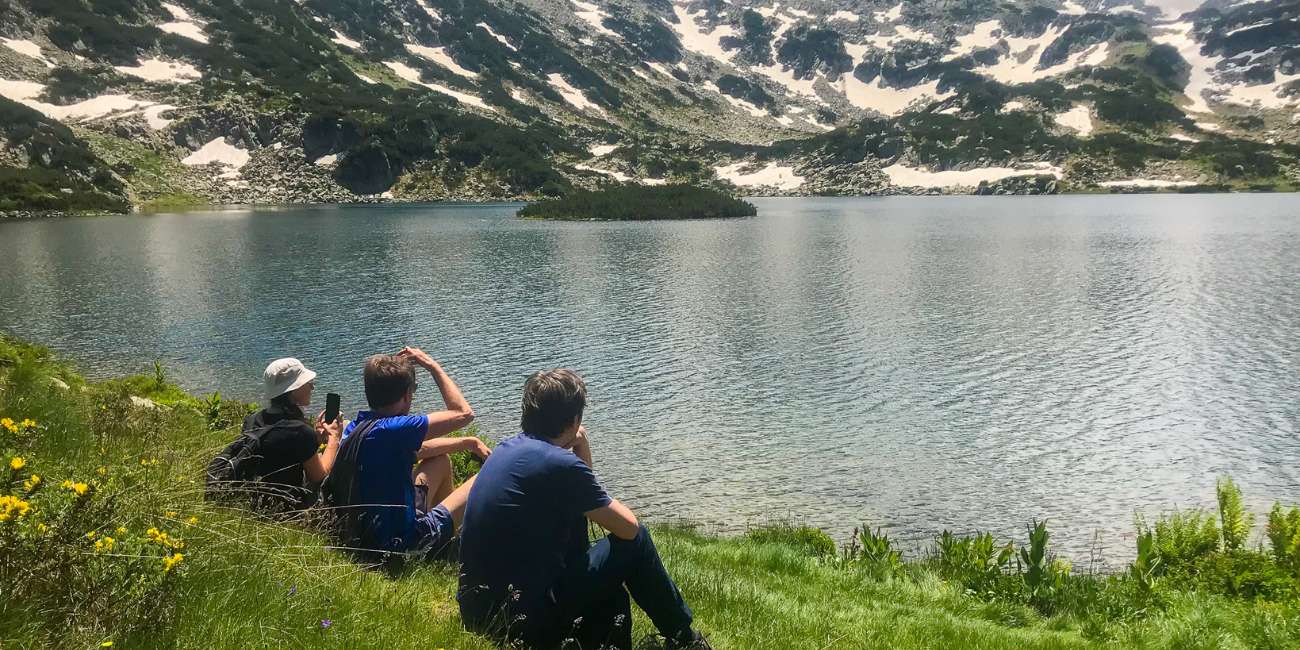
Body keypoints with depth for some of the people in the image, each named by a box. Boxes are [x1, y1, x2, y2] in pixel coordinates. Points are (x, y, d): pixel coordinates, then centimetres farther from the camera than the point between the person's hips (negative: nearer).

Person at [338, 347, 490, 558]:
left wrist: (467, 442, 17)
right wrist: (433, 366, -10)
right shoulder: (392, 429, -27)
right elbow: (464, 414, -19)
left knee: (442, 461, 25)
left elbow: (418, 450, 15)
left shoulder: (356, 427, 2)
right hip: (402, 544, -9)